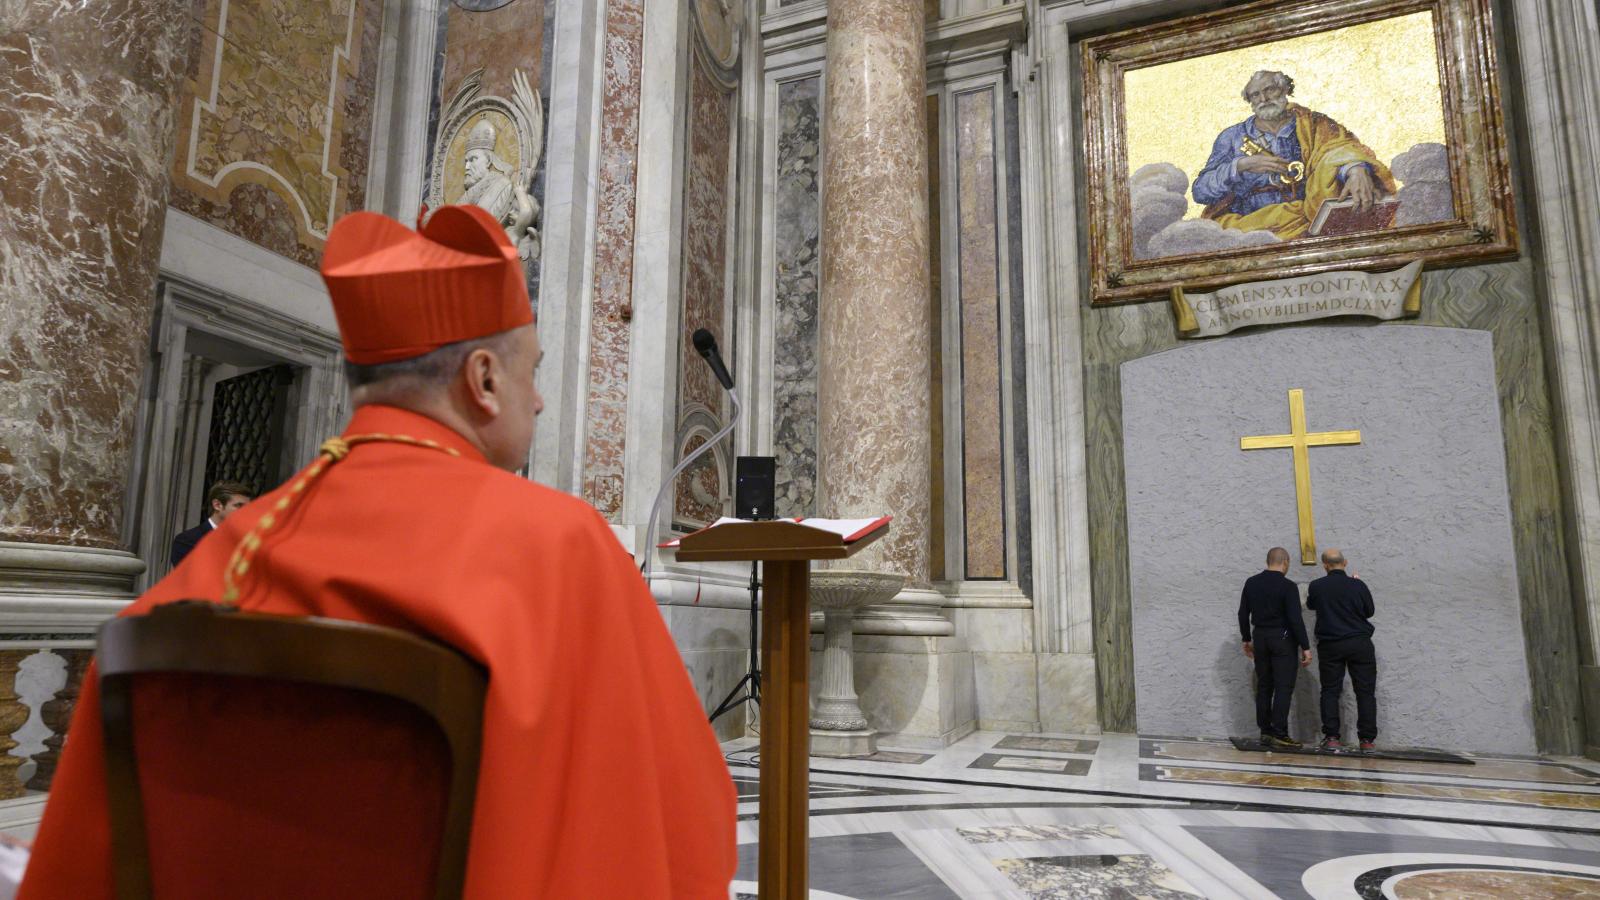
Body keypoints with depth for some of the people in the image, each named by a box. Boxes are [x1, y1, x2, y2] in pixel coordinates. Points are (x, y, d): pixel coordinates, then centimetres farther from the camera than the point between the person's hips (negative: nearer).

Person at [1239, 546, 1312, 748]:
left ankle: (1265, 732, 13)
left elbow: (1243, 614, 8)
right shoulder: (1287, 586, -12)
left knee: (1264, 686, 11)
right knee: (1283, 687, -3)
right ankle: (1279, 734, -6)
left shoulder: (1251, 583, 5)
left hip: (1260, 637, 5)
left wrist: (1247, 639, 17)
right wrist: (1305, 647, -11)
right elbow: (1295, 619, -16)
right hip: (1282, 639, -5)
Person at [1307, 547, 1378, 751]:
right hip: (1360, 643, 0)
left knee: (1330, 691, 5)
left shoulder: (1317, 586, -6)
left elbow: (1310, 605, 13)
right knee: (1365, 692, 7)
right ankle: (1367, 739, 7)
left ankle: (1331, 737, -1)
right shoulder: (1358, 585, -6)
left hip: (1330, 645, 0)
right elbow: (1369, 611, 9)